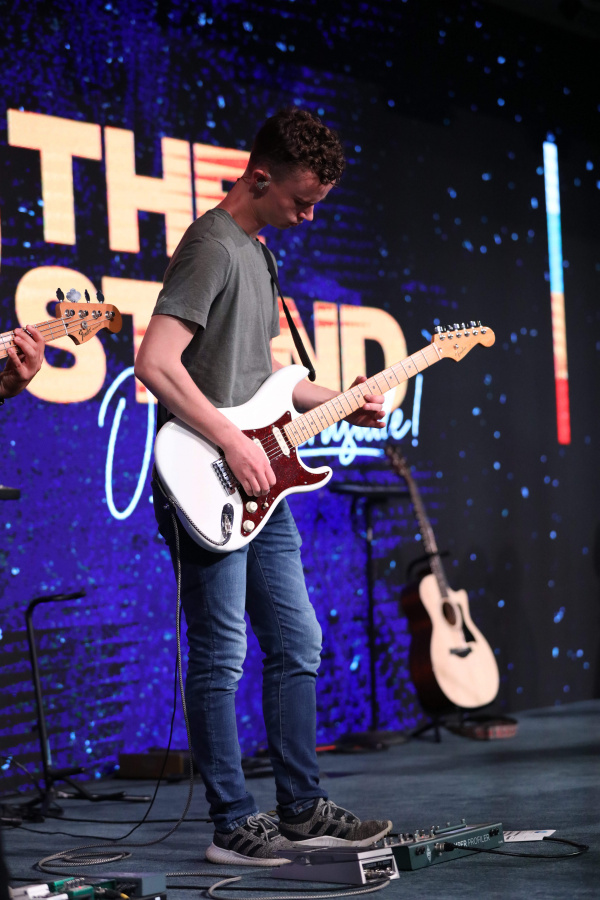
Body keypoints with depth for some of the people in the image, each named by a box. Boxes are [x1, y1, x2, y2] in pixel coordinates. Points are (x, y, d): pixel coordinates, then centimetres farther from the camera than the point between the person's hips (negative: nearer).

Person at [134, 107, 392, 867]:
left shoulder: (254, 249, 17)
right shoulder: (212, 246, -14)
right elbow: (155, 363, -23)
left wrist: (338, 402, 15)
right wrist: (234, 444, -20)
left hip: (259, 487, 10)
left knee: (297, 646, 13)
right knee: (220, 659, -2)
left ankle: (302, 809, 23)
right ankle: (232, 825, 8)